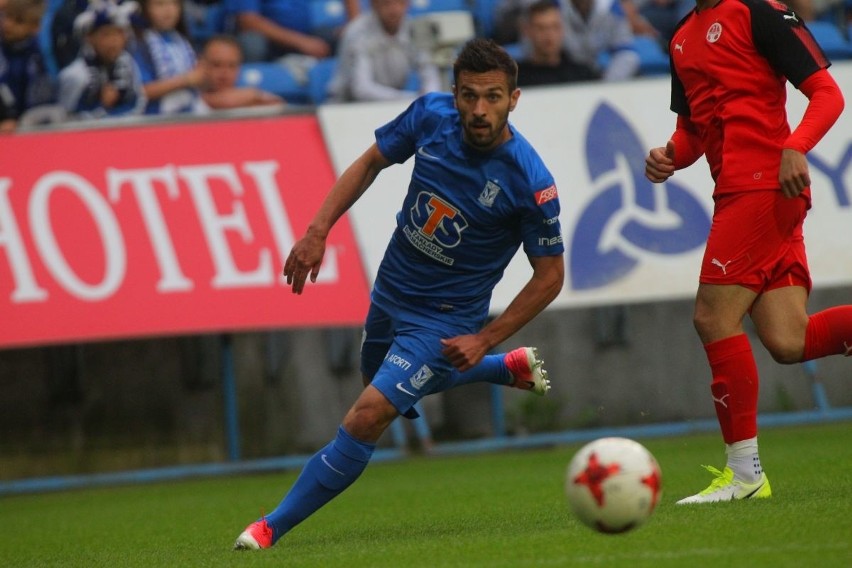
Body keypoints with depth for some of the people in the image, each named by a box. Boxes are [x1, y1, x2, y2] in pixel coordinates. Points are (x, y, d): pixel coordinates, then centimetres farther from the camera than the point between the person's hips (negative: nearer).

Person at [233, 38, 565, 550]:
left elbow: (550, 276, -13)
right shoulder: (431, 115, -15)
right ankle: (512, 369, 47)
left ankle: (272, 528, -10)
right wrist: (318, 231, -7)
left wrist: (484, 340, -18)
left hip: (444, 322, -6)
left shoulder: (530, 181, -26)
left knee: (368, 416, -21)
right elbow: (371, 163, 3)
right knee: (392, 387, 31)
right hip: (391, 291, 7)